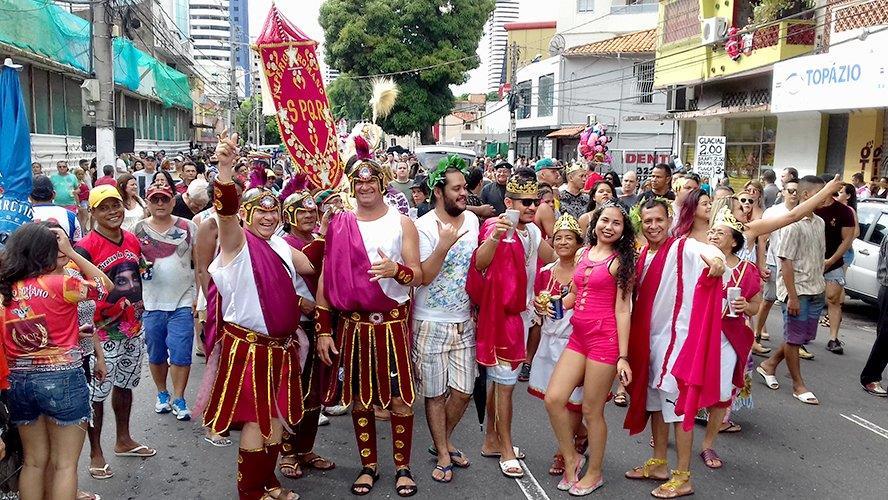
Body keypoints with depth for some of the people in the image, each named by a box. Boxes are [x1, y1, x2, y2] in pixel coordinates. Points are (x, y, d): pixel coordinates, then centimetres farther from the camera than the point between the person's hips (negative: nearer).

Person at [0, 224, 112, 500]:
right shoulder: (59, 284, -14)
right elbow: (105, 285, 0)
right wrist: (71, 251, -2)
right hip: (62, 380, -5)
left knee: (34, 461, 18)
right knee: (65, 464, 7)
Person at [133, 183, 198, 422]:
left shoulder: (188, 227, 1)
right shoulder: (137, 230, 4)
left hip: (182, 301, -2)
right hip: (151, 303, 2)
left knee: (181, 354, -3)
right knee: (156, 354, 13)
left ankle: (178, 400, 11)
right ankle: (162, 394, 32)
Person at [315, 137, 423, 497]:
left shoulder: (402, 223, 1)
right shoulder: (339, 225, 3)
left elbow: (419, 276, -1)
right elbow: (327, 279, 3)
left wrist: (396, 270, -24)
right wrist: (323, 330, -1)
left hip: (394, 322, -1)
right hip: (353, 323, 2)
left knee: (400, 397, 1)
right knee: (359, 397, 9)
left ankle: (402, 467, 18)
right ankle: (368, 466, 25)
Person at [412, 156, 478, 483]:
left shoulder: (472, 220, 4)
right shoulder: (424, 226, -12)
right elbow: (424, 276, -18)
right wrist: (445, 244, -27)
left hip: (464, 321, 5)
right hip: (431, 324, -4)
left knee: (463, 392, 9)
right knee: (435, 392, 6)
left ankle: (444, 440, 34)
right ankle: (443, 455, 24)